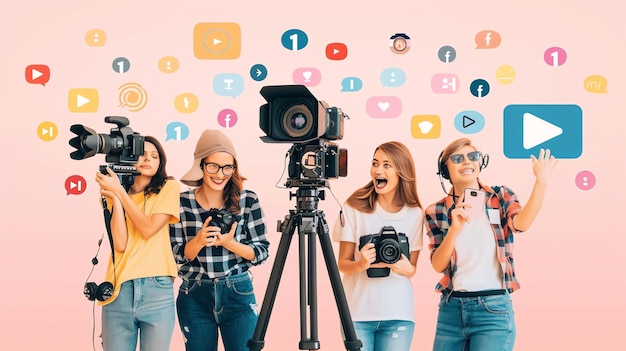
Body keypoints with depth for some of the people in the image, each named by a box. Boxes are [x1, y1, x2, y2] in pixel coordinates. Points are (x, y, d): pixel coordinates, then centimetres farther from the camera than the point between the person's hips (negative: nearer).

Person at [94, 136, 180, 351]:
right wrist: (115, 197, -2)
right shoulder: (115, 194, 11)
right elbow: (120, 244, -3)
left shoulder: (169, 188, 6)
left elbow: (149, 229, -8)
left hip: (157, 290, -2)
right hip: (119, 290, 2)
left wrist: (120, 192, -4)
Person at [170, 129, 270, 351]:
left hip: (238, 295, -1)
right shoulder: (182, 202, -3)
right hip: (195, 299, 1)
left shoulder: (248, 201, -4)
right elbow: (175, 255, -2)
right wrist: (198, 241, -21)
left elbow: (261, 253, -2)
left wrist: (229, 243, -19)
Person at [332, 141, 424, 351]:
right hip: (358, 313, -1)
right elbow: (342, 264, -1)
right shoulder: (354, 207, -3)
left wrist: (406, 268, -14)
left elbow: (412, 269, 9)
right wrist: (361, 264, -22)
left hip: (398, 315, 1)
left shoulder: (415, 214, 2)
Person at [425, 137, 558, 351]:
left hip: (493, 308, -2)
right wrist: (455, 229, -21)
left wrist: (541, 183, -32)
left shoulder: (500, 197, 2)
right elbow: (438, 265, -5)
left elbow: (521, 223, -19)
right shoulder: (436, 212, 4)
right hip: (451, 309, 2)